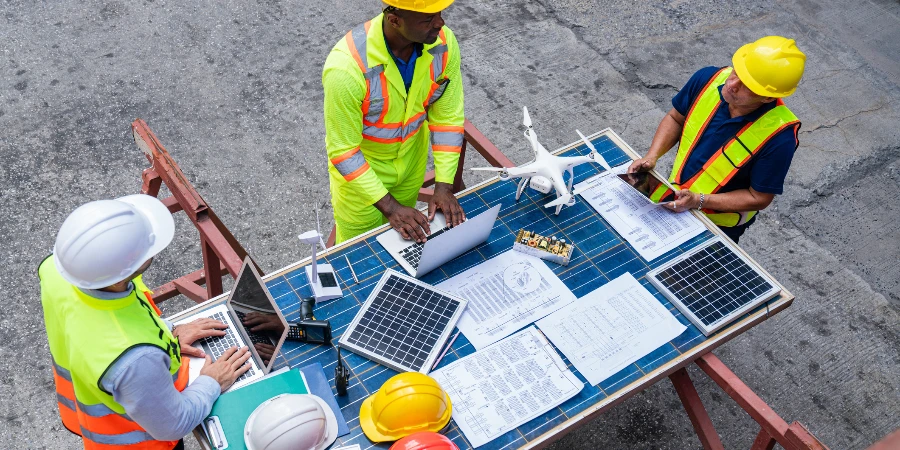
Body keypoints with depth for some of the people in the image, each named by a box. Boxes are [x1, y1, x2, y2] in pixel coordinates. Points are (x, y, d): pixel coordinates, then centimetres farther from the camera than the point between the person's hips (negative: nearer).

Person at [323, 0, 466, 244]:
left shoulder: (444, 43, -22)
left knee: (400, 238, 27)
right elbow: (343, 152, -28)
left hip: (412, 158, 4)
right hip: (358, 165, -4)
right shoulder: (346, 67, -37)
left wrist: (444, 186, -16)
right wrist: (389, 206, -29)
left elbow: (448, 117, -11)